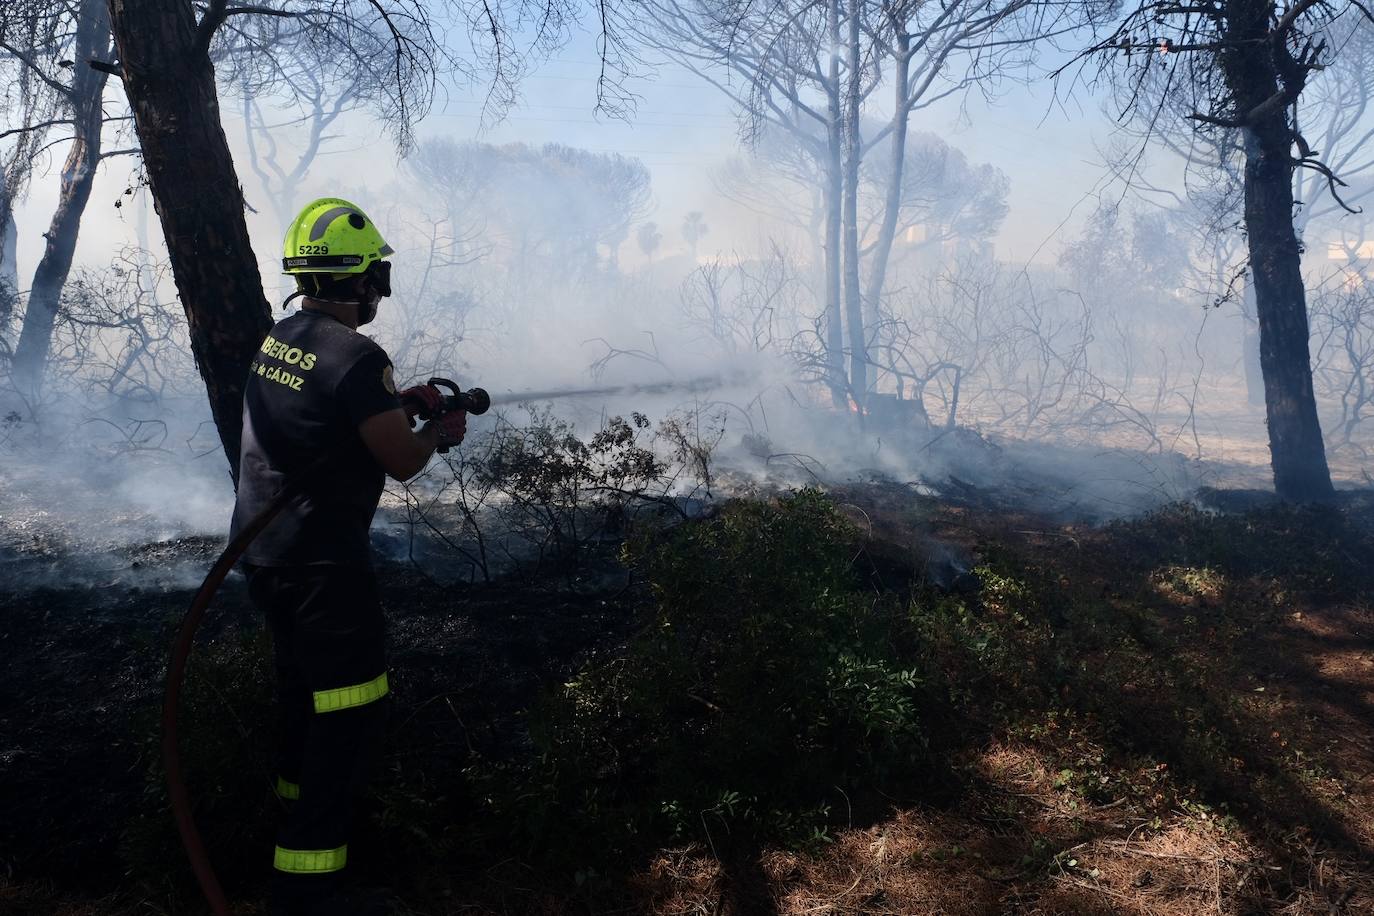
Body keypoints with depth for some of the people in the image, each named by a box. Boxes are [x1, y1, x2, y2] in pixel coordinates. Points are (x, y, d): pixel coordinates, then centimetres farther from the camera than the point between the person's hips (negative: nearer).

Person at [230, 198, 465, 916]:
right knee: (351, 711, -2)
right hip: (320, 563, -9)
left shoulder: (273, 340, 6)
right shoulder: (356, 359, -21)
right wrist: (440, 431, 6)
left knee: (303, 681, 27)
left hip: (260, 550, 10)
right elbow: (402, 461, -14)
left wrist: (401, 403, 18)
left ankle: (299, 796, 47)